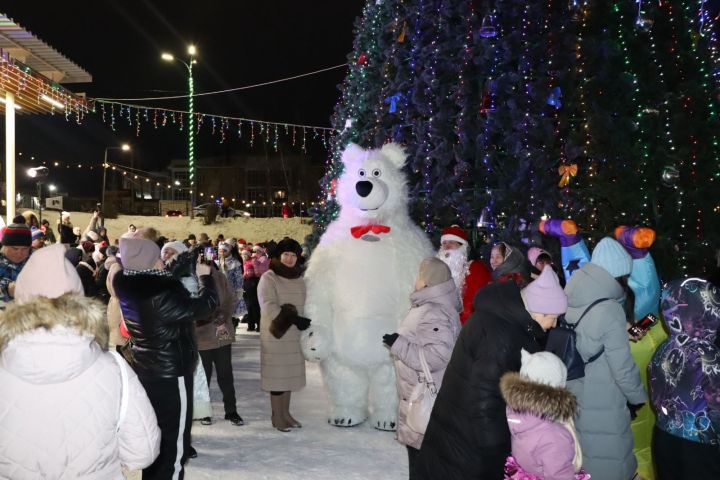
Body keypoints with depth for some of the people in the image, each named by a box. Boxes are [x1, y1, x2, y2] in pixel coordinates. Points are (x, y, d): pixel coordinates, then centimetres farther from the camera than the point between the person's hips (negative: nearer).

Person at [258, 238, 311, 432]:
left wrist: (305, 322, 3)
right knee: (277, 375, 0)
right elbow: (269, 307, -16)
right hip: (276, 335, -6)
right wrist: (294, 319, -21)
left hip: (295, 336, 6)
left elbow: (304, 305, 20)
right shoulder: (269, 278, -7)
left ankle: (285, 413, 23)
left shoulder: (299, 279, 12)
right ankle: (277, 417, 10)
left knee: (290, 374, 11)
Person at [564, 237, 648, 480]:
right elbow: (622, 366, -17)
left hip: (572, 397, 7)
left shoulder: (571, 299, -2)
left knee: (579, 460, 22)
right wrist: (638, 396, -2)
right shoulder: (610, 311, -23)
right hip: (601, 407, -7)